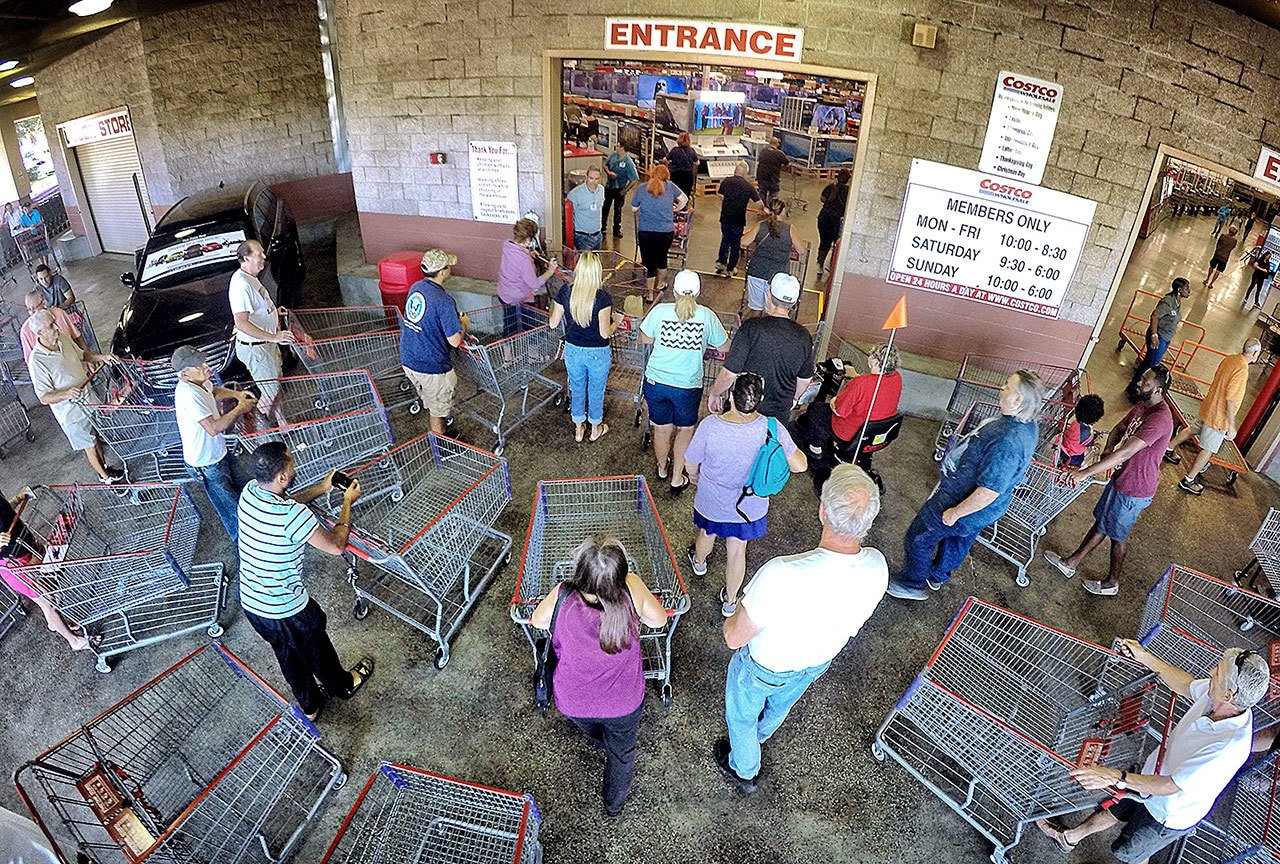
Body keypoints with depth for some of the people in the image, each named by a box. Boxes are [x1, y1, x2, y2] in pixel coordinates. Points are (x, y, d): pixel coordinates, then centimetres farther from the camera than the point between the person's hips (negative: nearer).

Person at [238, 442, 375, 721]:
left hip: (250, 602, 7)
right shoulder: (294, 516, -34)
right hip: (286, 610, -7)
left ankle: (309, 704, 51)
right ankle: (343, 686, 52)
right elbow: (336, 545, -18)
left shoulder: (250, 491, -11)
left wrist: (322, 488, 10)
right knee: (317, 651, 24)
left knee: (287, 656, 29)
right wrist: (347, 502, -8)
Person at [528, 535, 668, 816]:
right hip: (624, 704, 0)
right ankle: (614, 804, 56)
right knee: (621, 752, 32)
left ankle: (599, 741, 69)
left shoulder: (562, 597, -34)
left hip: (573, 703, 0)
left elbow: (536, 621, -10)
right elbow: (658, 619, -12)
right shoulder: (631, 588, -34)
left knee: (592, 730, 38)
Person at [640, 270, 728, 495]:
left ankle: (662, 468, 46)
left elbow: (645, 339, 6)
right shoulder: (707, 316, -8)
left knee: (661, 428, 21)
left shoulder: (660, 311, -8)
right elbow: (723, 345, 4)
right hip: (687, 386, -1)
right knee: (685, 430, 22)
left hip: (656, 381, 1)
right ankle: (677, 479, 28)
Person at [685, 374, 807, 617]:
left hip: (711, 502, 0)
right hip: (749, 506, 0)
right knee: (737, 552, 23)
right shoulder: (773, 428, -29)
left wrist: (694, 476, 8)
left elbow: (690, 463, -16)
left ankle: (699, 562, 65)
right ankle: (730, 601, 45)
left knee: (707, 534, 32)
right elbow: (800, 465, -18)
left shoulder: (710, 426, -33)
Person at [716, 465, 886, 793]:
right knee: (781, 703, 38)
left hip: (764, 666, -5)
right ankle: (760, 734, 70)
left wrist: (738, 615, -7)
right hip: (817, 664, 5)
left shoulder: (781, 575, -47)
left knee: (742, 714, 30)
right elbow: (853, 626, -7)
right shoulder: (877, 568, -29)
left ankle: (743, 770, 58)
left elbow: (733, 638, -29)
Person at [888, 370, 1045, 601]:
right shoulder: (1027, 425, -7)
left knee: (918, 538, 11)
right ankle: (938, 576, 56)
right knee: (958, 542, 31)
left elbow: (989, 492, -36)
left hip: (960, 503, -9)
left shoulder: (1008, 442, -39)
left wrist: (955, 512, -23)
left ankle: (913, 584, 33)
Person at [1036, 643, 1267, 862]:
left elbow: (1171, 786, -39)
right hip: (1152, 776, 6)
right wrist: (1145, 657, 5)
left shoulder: (1230, 747, -43)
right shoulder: (1214, 695, -23)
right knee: (1112, 809, 30)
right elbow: (1185, 684, 2)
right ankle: (1069, 837, 54)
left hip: (1167, 816, -6)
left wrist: (1117, 777, -43)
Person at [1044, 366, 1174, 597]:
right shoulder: (1142, 405, -1)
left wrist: (1086, 472, -43)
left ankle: (1111, 583, 33)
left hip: (1134, 491, -8)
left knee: (1117, 535, 11)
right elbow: (1119, 429, 10)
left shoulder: (1159, 418, -31)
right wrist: (1108, 450, -14)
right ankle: (1071, 563, 35)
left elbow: (1126, 452, -39)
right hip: (1121, 478, 8)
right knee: (1101, 522, 21)